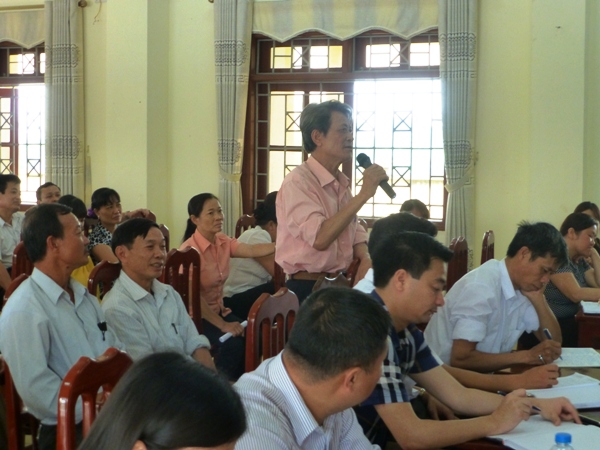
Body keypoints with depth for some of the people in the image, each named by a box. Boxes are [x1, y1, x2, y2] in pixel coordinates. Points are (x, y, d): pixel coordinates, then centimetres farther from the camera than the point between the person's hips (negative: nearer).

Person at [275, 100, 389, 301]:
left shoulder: (341, 183, 12)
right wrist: (364, 194, -24)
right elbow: (320, 238, -27)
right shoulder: (297, 182, -15)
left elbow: (354, 230, 17)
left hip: (339, 286, 8)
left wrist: (366, 259, -4)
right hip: (307, 290, -8)